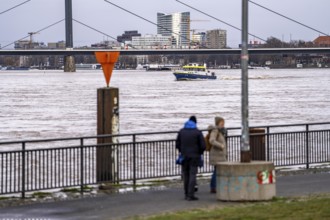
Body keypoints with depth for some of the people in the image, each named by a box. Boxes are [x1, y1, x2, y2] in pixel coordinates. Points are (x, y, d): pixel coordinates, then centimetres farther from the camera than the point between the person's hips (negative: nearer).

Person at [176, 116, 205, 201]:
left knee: (186, 175, 11)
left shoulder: (181, 131, 2)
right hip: (194, 157, -3)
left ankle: (186, 194, 15)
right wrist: (199, 153, 10)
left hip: (184, 156, 3)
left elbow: (177, 144, 5)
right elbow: (203, 145, -9)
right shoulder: (198, 132, -8)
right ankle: (190, 195, -9)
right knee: (192, 175, -4)